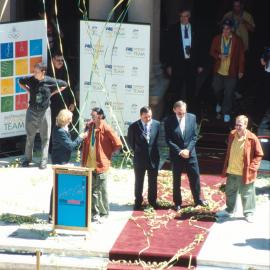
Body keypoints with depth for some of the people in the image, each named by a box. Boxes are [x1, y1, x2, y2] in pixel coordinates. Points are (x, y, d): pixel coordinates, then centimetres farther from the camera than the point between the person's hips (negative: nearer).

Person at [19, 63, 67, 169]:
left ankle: (44, 161, 9)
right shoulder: (30, 80, -6)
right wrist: (28, 90, 5)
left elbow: (64, 85, 5)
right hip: (32, 111, 1)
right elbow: (20, 82, 15)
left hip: (44, 111, -1)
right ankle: (27, 158, 21)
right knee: (30, 136, 9)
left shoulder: (50, 81, -10)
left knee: (45, 137, 3)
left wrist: (52, 93, 1)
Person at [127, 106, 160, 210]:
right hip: (139, 158, -1)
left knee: (153, 182, 11)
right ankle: (138, 202, 21)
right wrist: (137, 151, 4)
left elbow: (159, 139, 7)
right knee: (139, 182, 10)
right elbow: (131, 141, 3)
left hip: (153, 158, 1)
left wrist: (154, 150, 5)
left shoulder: (157, 124, -7)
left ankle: (152, 201, 25)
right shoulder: (134, 127, -11)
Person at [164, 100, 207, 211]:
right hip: (176, 155, -2)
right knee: (176, 179, 7)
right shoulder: (169, 121, -10)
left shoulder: (192, 118, -3)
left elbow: (194, 136, -1)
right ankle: (177, 202, 17)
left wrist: (188, 149, -12)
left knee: (195, 176, 9)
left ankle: (198, 199, 25)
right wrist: (180, 151, -17)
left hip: (190, 153, 2)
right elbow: (168, 140, -10)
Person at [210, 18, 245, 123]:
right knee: (217, 90, 16)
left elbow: (241, 56, -3)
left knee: (229, 93, 0)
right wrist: (219, 56, -16)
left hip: (231, 72, -3)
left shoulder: (237, 40, -9)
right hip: (218, 71, 3)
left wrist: (241, 70, -2)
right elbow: (212, 52, 5)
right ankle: (219, 103, 47)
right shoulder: (217, 39, -3)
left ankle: (226, 113, 14)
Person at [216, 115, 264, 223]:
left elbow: (259, 154, -8)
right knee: (229, 192, 19)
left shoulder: (252, 138, -17)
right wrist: (226, 167, 11)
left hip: (245, 173, -6)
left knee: (247, 194, 6)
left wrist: (252, 168, -14)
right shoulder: (232, 135, -1)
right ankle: (229, 210, 37)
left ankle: (249, 213, 20)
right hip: (231, 171, 6)